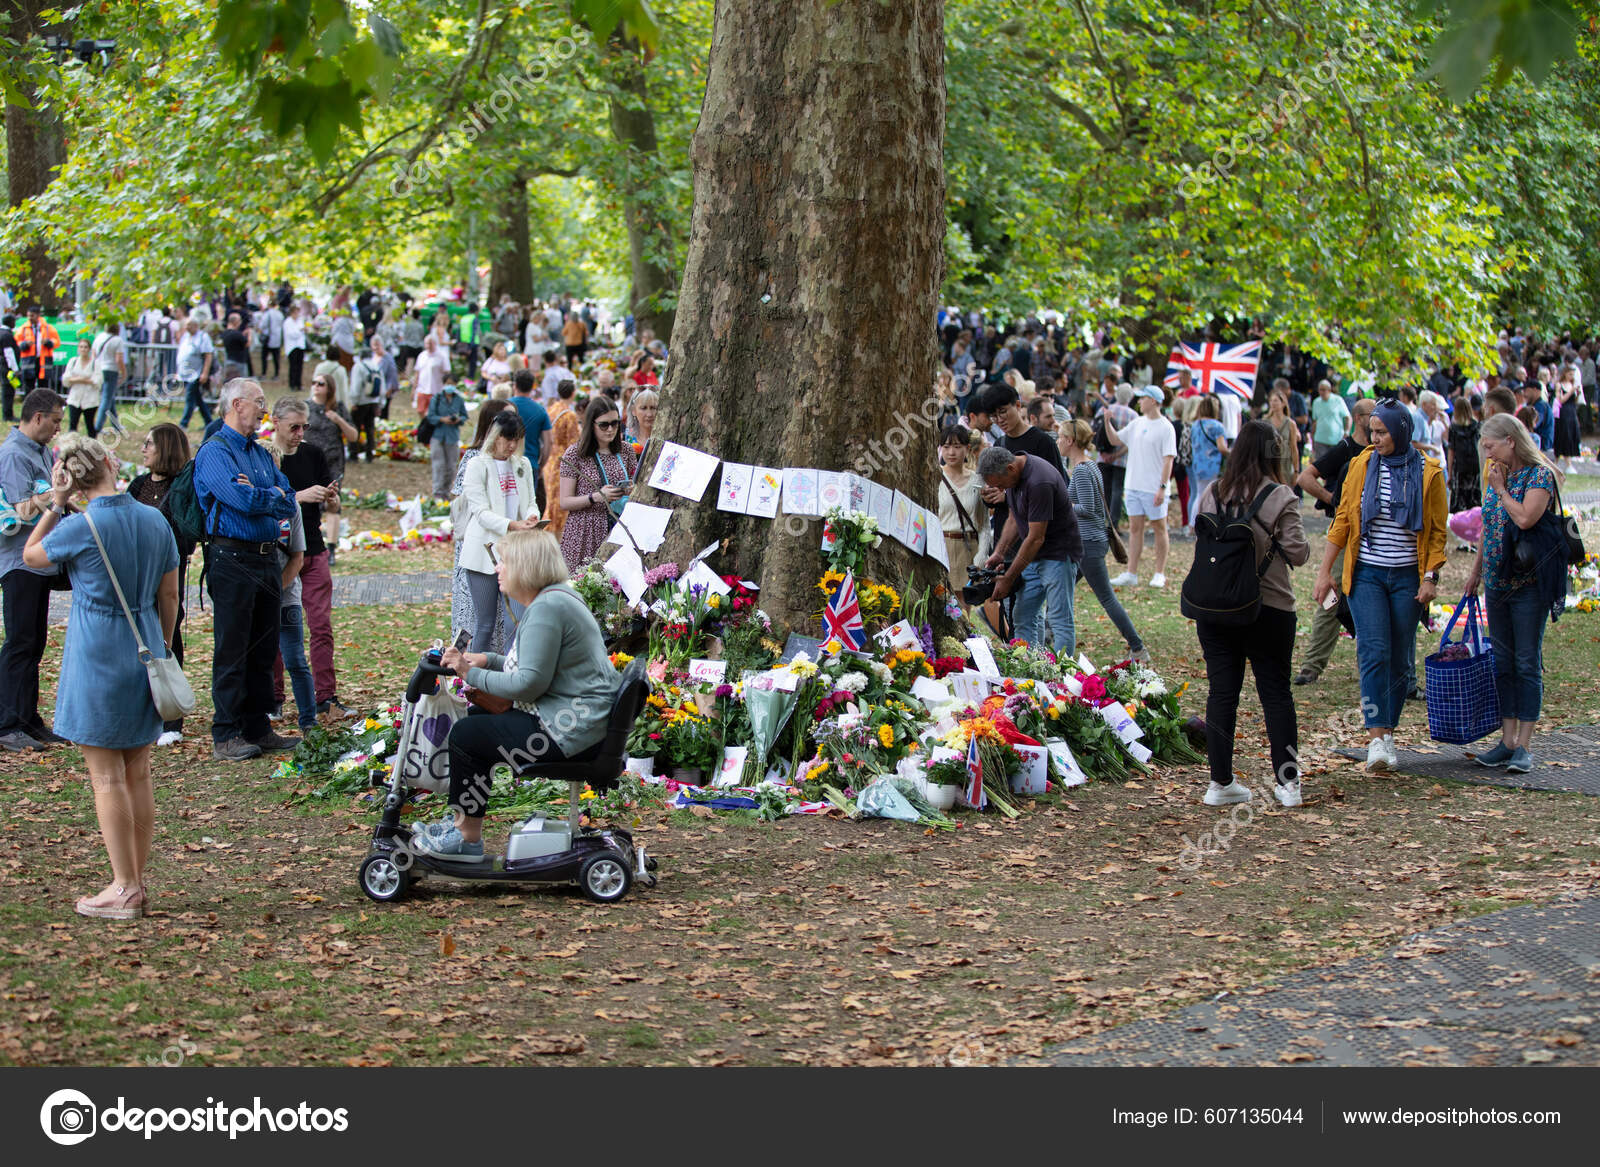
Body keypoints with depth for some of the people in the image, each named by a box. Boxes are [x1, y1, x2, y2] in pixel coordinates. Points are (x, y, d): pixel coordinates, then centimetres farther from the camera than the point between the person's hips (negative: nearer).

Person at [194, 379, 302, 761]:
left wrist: (260, 495, -9)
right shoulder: (214, 452, -8)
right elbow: (242, 499, -21)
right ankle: (226, 736, -1)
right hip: (232, 560, -8)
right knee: (232, 650, -5)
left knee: (263, 650, 11)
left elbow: (289, 504, 8)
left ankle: (258, 729, 18)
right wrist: (274, 497, -2)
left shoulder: (261, 454, 17)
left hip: (267, 559, 8)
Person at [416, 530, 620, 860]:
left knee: (466, 735, -7)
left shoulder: (547, 608, -20)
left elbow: (530, 683, -22)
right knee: (473, 719, 18)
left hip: (569, 732, -11)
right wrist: (488, 660, 10)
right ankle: (461, 820, 24)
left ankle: (468, 838, 3)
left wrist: (472, 674, -12)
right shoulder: (554, 598, 14)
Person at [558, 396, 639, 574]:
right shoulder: (574, 453, -2)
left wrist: (631, 490, -3)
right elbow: (564, 502, -4)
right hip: (585, 535, -3)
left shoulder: (626, 450, 10)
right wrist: (596, 497, -19)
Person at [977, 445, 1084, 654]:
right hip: (1033, 555, 9)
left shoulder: (1039, 482, -29)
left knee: (1061, 622, -9)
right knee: (1025, 617, 8)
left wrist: (1008, 579, -19)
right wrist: (998, 554, 1)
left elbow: (1036, 538, -25)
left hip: (1059, 553, -9)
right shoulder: (1014, 475, 0)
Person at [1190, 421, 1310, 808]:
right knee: (1276, 692, 7)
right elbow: (1298, 553, -9)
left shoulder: (1211, 494, 0)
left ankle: (1221, 782, 9)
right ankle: (1288, 781, 9)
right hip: (1269, 608, -3)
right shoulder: (1280, 497, -11)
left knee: (1221, 692, 7)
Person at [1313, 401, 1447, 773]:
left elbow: (1438, 532, 4)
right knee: (1374, 651, -13)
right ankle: (1376, 736, -17)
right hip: (1366, 574, 0)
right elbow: (1342, 521, 8)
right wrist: (1325, 571, 3)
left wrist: (1430, 577, -6)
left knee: (1400, 659, 4)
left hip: (1407, 577, 0)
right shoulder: (1362, 465, 3)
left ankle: (1387, 735, 15)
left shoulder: (1428, 473, 0)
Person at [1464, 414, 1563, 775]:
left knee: (1527, 663, -4)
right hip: (1498, 582, 7)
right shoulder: (1497, 475, 11)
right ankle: (1508, 740, 13)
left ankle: (1524, 746, -1)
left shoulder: (1539, 475, -11)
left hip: (1529, 582, -7)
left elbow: (1525, 518, -25)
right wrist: (1476, 569, 21)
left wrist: (1500, 489, -12)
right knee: (1502, 662, 8)